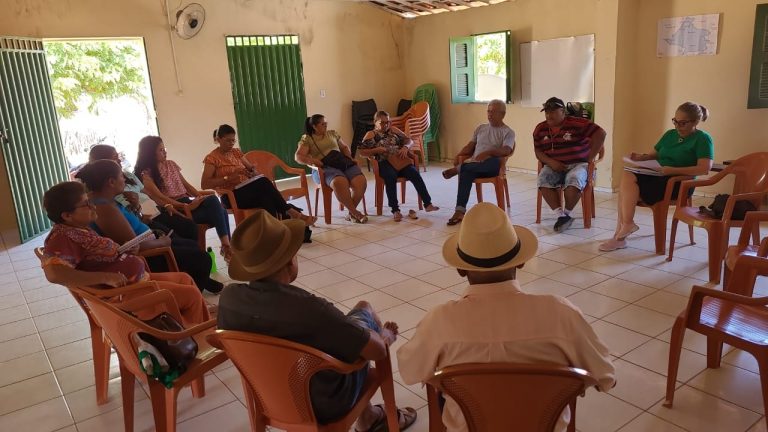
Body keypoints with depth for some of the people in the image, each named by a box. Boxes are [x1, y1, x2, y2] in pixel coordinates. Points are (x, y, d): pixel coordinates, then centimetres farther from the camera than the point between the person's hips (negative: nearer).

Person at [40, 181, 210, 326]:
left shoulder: (80, 229, 7)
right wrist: (106, 277, -34)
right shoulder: (62, 237, -22)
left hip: (137, 279, 11)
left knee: (184, 279, 18)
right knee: (191, 295, -7)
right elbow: (53, 273, -37)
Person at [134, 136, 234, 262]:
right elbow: (160, 198, -15)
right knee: (213, 201, -29)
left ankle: (226, 245, -23)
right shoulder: (146, 174, -4)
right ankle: (226, 245, -30)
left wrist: (200, 196, -1)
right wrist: (187, 206, -25)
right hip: (174, 209, -7)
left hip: (188, 203, 7)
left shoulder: (170, 164, 17)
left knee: (221, 212, -22)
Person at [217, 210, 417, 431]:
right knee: (365, 310, 14)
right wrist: (385, 336, -2)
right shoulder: (309, 309, -37)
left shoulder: (228, 297, -20)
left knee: (346, 330, 23)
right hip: (327, 405, -5)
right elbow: (377, 350, -26)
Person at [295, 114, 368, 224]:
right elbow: (298, 157, 0)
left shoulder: (332, 134, 24)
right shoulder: (307, 139, 9)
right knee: (340, 182, -39)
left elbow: (345, 147, 32)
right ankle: (355, 212, -24)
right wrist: (314, 161, -17)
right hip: (323, 168, -5)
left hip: (343, 164, 5)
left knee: (361, 181, -25)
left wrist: (348, 158, 10)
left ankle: (351, 213, -11)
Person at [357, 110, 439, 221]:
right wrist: (376, 150, -9)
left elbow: (409, 141, 19)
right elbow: (361, 151, 4)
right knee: (391, 177, -36)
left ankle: (427, 204, -23)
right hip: (384, 162, -3)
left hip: (400, 160, 3)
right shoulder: (371, 134, 12)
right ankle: (395, 210, -31)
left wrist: (405, 147, -3)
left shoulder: (394, 130, 23)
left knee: (415, 174, -24)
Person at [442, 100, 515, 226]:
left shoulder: (508, 132, 8)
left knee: (494, 161, -40)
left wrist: (488, 152, -26)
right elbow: (470, 146, 20)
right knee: (466, 172, -32)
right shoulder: (480, 128, 25)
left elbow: (506, 151, -9)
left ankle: (457, 169, -29)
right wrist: (458, 155, -2)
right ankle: (460, 210, -39)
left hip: (492, 167, -3)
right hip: (475, 165, 4)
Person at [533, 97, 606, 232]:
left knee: (574, 180, -36)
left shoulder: (577, 124, -7)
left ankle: (567, 213, -12)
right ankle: (561, 216, -25)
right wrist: (550, 162, -12)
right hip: (553, 166, 3)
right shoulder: (540, 129, 8)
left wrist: (590, 159, -10)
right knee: (543, 179, -29)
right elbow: (538, 151, 8)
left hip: (578, 165, -3)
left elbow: (600, 133, -10)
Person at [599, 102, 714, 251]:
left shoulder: (703, 139, -2)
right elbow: (654, 154, 24)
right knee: (627, 175, -23)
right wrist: (642, 157, -1)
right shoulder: (670, 134, 20)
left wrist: (673, 170, -23)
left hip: (680, 183, -7)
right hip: (658, 176, 7)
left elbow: (705, 168, -15)